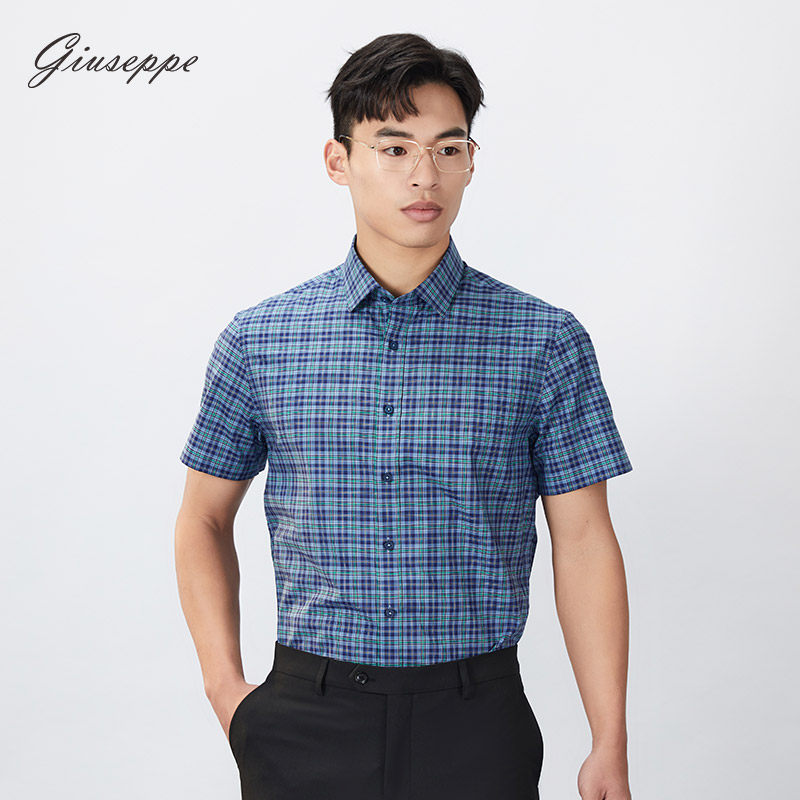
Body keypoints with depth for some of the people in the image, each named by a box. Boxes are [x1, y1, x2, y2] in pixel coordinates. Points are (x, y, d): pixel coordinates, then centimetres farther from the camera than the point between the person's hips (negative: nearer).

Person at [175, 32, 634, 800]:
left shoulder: (546, 342, -2)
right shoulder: (257, 340, 1)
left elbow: (583, 542, -2)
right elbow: (204, 516, 10)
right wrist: (226, 688, -1)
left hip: (477, 717, 0)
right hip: (307, 718, 1)